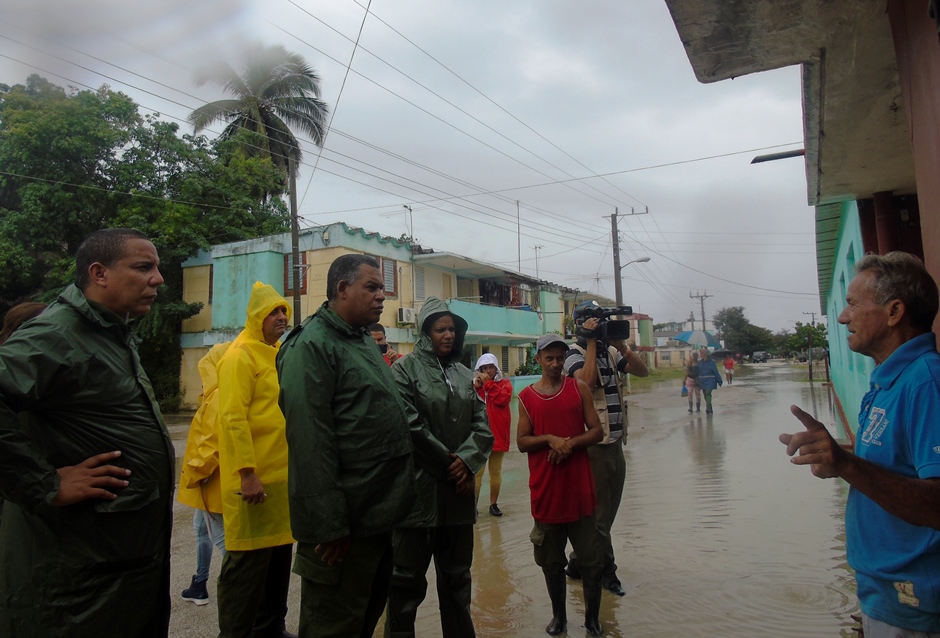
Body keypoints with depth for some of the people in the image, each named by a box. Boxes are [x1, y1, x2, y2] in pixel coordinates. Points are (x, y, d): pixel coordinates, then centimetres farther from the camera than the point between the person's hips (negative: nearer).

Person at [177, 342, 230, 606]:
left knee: (223, 539, -3)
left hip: (214, 482, -10)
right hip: (213, 482, 10)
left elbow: (212, 445, -25)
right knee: (201, 528, 24)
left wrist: (192, 474, -14)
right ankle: (199, 584, 38)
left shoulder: (217, 398, -22)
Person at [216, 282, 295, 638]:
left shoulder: (280, 355, 15)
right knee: (248, 561, 2)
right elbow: (232, 418, -17)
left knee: (279, 555, 17)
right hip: (255, 478, -8)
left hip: (284, 475, 8)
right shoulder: (241, 356, -10)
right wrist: (247, 473, -21)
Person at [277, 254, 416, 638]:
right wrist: (329, 525, -23)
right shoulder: (311, 346, -16)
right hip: (346, 524, -9)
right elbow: (309, 441, -23)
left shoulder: (364, 341, 14)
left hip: (379, 515, 9)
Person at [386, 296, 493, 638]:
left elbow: (482, 424, 6)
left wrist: (466, 460, -11)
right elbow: (411, 426, -15)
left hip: (458, 491, 6)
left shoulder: (464, 373, 13)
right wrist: (448, 463, -10)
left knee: (457, 577, 18)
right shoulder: (406, 368, -6)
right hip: (418, 488, -6)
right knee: (407, 581, 5)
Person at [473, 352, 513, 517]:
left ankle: (494, 504, 22)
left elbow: (502, 399, -16)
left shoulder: (504, 383, 5)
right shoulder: (475, 383, 10)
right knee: (476, 472, -3)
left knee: (495, 471, 10)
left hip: (497, 434, 0)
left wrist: (488, 383, -11)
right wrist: (476, 387, -11)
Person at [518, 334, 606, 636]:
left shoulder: (579, 387, 2)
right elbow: (521, 442, 0)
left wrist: (571, 443, -16)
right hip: (545, 489, 0)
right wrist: (549, 439, -17)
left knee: (591, 559, 6)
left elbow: (597, 431, 1)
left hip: (580, 487, 0)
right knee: (552, 561, 12)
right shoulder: (526, 396, 2)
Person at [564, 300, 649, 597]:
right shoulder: (575, 353, -9)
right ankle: (607, 570, 20)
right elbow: (587, 380, -28)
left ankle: (580, 562, 31)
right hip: (594, 445, -8)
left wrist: (620, 343, -9)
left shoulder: (610, 351, 11)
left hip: (615, 442, 8)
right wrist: (592, 342, -20)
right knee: (599, 512, 4)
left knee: (609, 508, 17)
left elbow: (642, 370, 1)